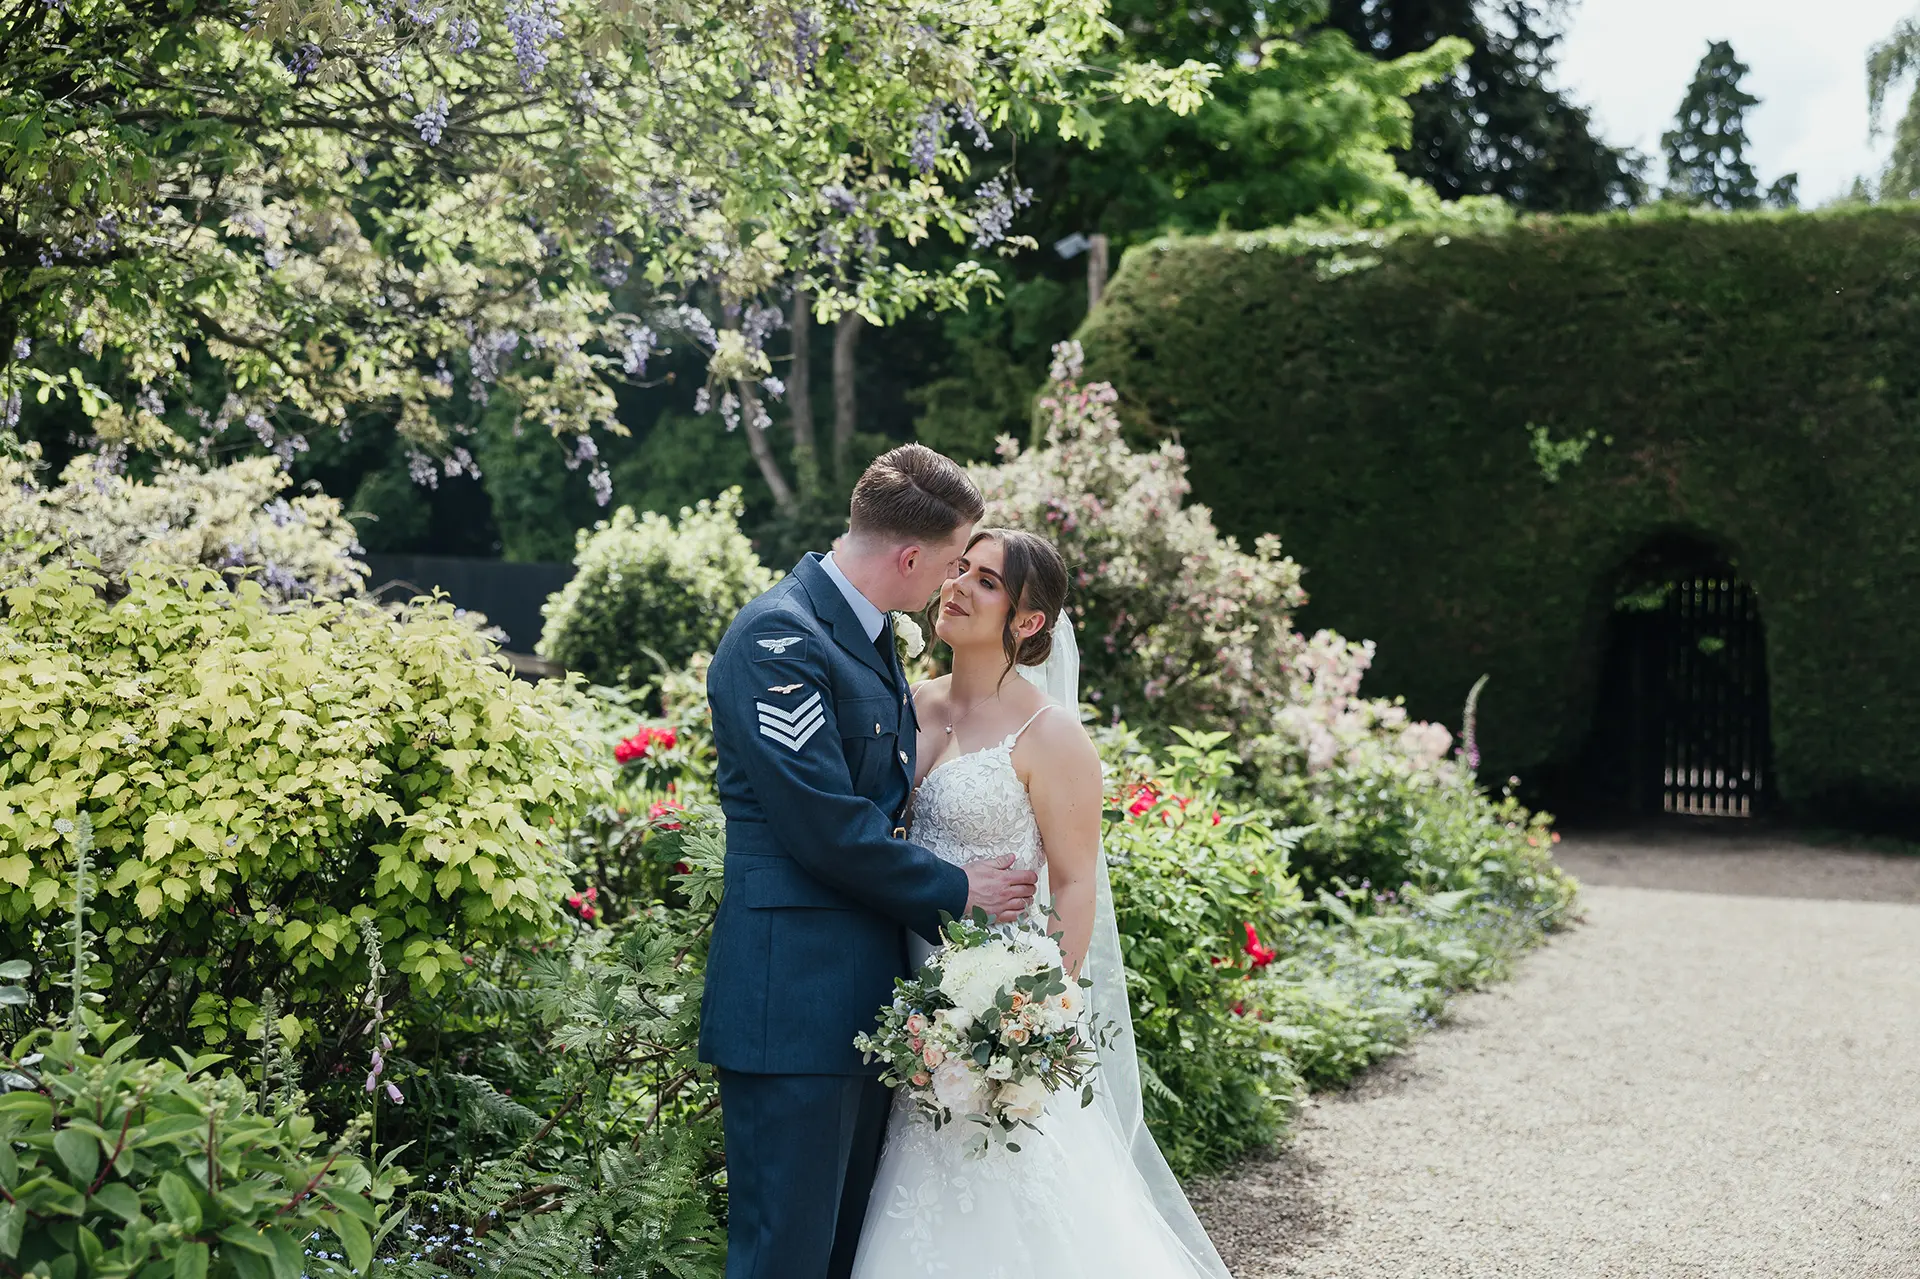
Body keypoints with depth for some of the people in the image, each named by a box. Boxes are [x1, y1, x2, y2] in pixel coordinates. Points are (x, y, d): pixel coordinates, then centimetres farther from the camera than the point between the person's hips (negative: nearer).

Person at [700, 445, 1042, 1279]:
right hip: (794, 1000, -10)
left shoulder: (872, 638, 16)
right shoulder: (780, 639, -15)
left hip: (862, 997, 10)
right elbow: (823, 826, -20)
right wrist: (953, 892, -9)